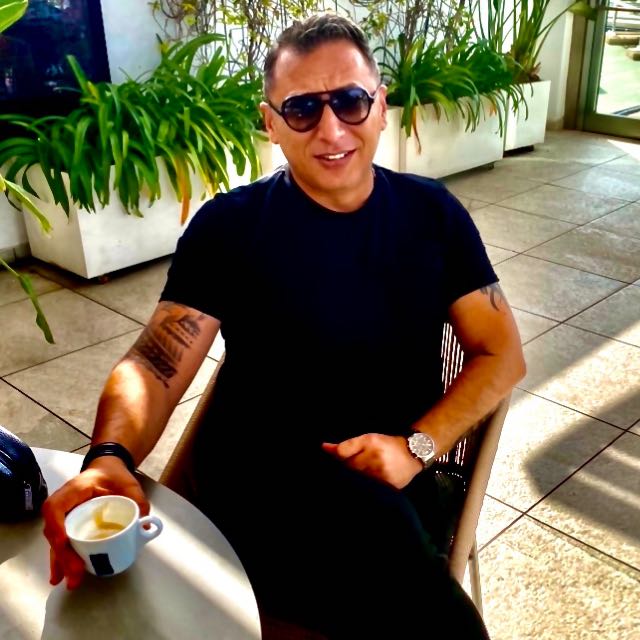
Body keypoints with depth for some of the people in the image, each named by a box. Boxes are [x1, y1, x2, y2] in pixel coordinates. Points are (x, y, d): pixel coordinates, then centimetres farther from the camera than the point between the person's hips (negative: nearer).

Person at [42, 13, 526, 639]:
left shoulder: (431, 213, 7)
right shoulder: (229, 226, 0)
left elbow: (501, 353, 6)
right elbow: (155, 364, -7)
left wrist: (417, 445, -10)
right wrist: (109, 458, -29)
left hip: (393, 480, 3)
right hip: (256, 475, -2)